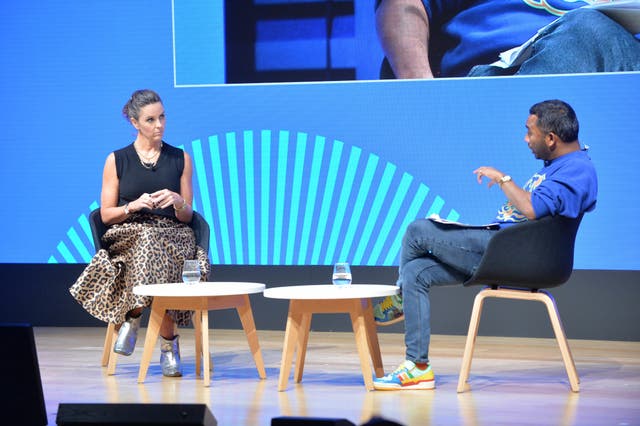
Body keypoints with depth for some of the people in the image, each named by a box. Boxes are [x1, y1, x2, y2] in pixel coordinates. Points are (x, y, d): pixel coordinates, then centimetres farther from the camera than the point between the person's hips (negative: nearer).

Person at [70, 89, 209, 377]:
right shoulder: (117, 160, 8)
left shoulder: (181, 159, 11)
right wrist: (134, 205, -12)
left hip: (173, 235, 1)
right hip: (128, 236, -1)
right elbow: (106, 215, 6)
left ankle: (132, 318, -16)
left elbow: (187, 216, 11)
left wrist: (177, 202, -11)